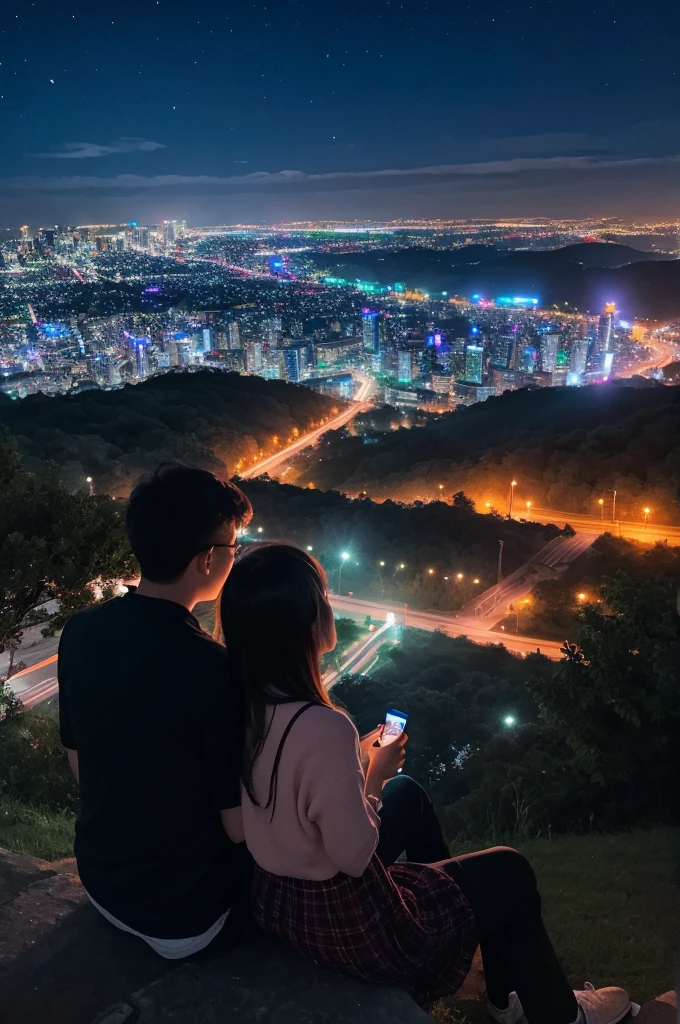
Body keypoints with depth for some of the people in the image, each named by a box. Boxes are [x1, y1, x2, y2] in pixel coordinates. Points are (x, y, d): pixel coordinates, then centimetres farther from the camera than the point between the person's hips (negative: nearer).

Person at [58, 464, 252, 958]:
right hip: (184, 917, -6)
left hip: (100, 881, 6)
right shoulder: (214, 668, -32)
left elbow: (79, 765, 2)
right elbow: (240, 824, -21)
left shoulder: (79, 632, -12)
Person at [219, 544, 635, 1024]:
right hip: (342, 921, -7)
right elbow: (354, 855, -23)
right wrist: (375, 776, -11)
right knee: (510, 874, 10)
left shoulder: (239, 704, -9)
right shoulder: (322, 727, -34)